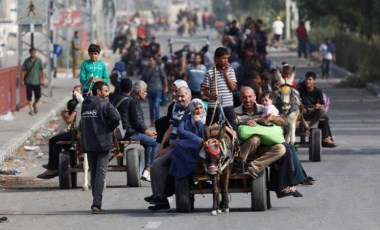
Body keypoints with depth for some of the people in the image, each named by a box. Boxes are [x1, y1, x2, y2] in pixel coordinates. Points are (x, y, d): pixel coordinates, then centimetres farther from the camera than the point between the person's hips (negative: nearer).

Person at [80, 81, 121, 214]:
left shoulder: (85, 105, 10)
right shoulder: (104, 104, -10)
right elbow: (116, 117, -25)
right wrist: (111, 128, -6)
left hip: (88, 144, 6)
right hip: (102, 143, -6)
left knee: (93, 174, 15)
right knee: (101, 173, -5)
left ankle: (96, 202, 19)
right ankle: (97, 204, -14)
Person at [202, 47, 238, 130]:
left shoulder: (230, 70, 6)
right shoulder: (210, 73, -2)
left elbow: (233, 87, -3)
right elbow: (205, 90, 1)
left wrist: (225, 73, -6)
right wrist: (211, 96, -21)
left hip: (228, 106, 2)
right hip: (214, 107, -2)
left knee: (232, 129, 1)